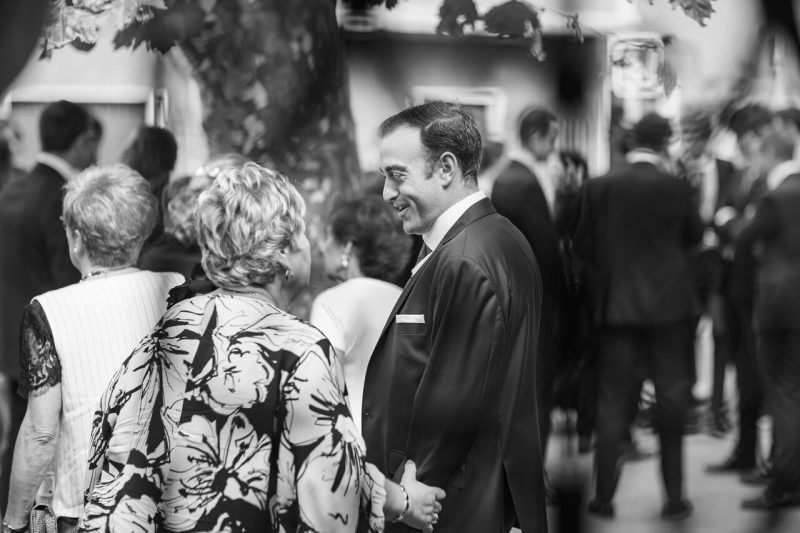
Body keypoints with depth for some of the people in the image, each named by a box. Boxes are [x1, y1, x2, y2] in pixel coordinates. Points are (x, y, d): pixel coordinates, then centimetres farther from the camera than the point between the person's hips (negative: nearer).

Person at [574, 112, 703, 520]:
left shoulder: (599, 187, -4)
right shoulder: (675, 188, -9)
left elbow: (583, 245, 3)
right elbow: (694, 236, 6)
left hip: (615, 304, 2)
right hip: (668, 304, -2)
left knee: (613, 402, 8)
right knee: (671, 401, 7)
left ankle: (604, 497, 9)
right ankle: (674, 498, 10)